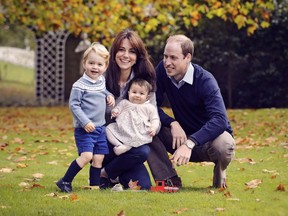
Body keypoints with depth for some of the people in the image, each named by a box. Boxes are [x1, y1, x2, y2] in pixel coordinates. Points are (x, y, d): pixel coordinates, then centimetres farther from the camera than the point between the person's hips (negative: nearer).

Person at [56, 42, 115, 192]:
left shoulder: (101, 81, 8)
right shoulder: (79, 85, -14)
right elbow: (74, 105, -15)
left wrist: (109, 96, 8)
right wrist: (85, 122, -22)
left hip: (100, 128, 7)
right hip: (84, 129, -7)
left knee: (99, 158, 6)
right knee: (86, 156, -18)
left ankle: (95, 185, 18)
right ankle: (65, 182, -7)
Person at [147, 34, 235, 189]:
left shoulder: (205, 80, -24)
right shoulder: (162, 70, -9)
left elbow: (219, 120, -37)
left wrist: (189, 144, -49)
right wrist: (173, 123, -27)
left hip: (209, 135, -4)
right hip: (182, 135, 4)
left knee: (223, 146, -40)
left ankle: (220, 170, -2)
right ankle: (169, 180, -12)